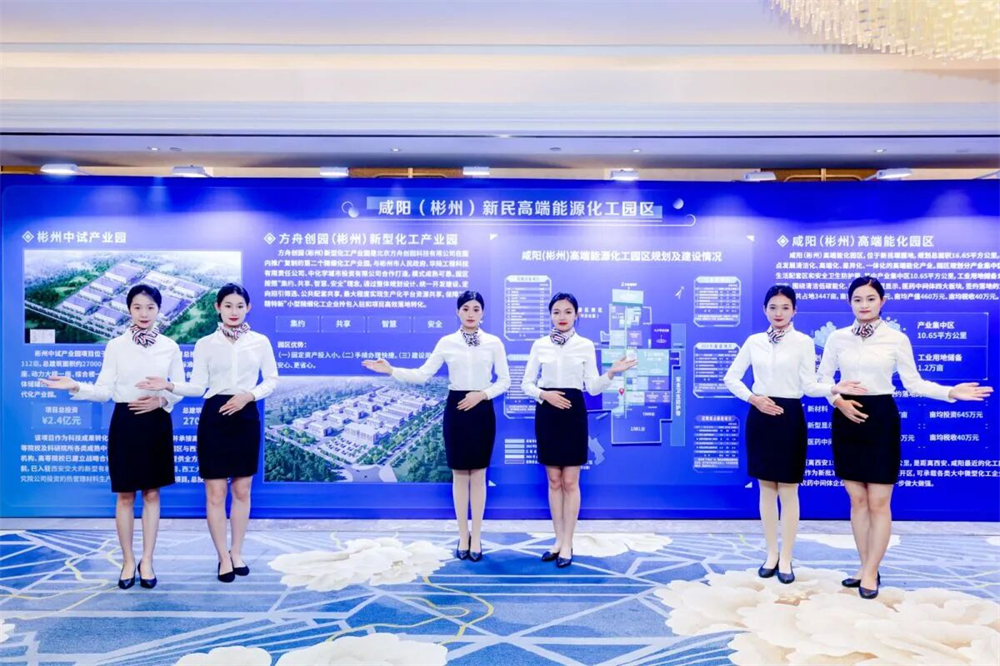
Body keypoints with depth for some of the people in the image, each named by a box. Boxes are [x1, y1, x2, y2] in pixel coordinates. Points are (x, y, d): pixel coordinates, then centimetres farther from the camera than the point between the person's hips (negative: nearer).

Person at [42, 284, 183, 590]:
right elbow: (104, 391, -3)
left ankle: (147, 560, 19)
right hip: (125, 423, 0)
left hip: (157, 423, 1)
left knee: (151, 494, 8)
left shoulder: (170, 347, 2)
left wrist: (161, 399, -15)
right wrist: (75, 386, -18)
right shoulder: (116, 346, 0)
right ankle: (128, 560, 20)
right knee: (125, 495, 6)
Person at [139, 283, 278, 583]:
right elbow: (198, 386, 1)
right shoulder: (205, 344, 3)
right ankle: (223, 557, 16)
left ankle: (237, 552, 26)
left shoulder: (260, 341, 3)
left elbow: (271, 380, 4)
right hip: (214, 417, -1)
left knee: (242, 491, 9)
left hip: (247, 417, 1)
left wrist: (248, 395, -12)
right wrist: (169, 386, -15)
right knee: (215, 492, 1)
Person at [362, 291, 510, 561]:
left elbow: (504, 381, 1)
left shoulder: (494, 343, 0)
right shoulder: (446, 342, 2)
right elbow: (422, 375, 0)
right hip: (456, 409, 1)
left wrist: (482, 394, -14)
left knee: (478, 475, 5)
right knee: (459, 475, 6)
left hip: (482, 410, 0)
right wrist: (390, 370, -11)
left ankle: (476, 537, 16)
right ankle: (463, 536, 17)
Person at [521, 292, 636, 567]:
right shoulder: (539, 345, 4)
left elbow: (592, 388, -2)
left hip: (574, 413, -2)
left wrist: (611, 373, -18)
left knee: (570, 482, 1)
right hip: (547, 413, 2)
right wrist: (543, 394, -12)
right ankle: (558, 540, 20)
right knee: (554, 481, 9)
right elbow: (526, 383, 6)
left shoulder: (586, 345, 1)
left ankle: (568, 544, 11)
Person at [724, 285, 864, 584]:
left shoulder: (803, 342, -2)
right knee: (767, 489, 10)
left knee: (788, 491, 3)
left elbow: (809, 386, -6)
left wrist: (834, 389, -24)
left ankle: (786, 559, 16)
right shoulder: (753, 341, 5)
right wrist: (753, 398, -6)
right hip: (760, 417, 3)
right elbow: (731, 378, 8)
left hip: (790, 417, -2)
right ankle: (771, 554, 22)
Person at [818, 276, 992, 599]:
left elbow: (914, 383, 0)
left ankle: (870, 572, 13)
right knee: (857, 500, 9)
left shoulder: (897, 338, -2)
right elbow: (823, 377, 8)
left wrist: (950, 393, -12)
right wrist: (838, 400, -8)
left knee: (878, 502, 0)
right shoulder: (837, 337, 3)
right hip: (847, 419, 2)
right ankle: (866, 567, 22)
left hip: (881, 418, -2)